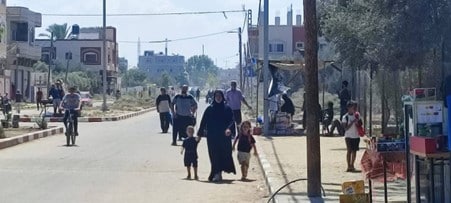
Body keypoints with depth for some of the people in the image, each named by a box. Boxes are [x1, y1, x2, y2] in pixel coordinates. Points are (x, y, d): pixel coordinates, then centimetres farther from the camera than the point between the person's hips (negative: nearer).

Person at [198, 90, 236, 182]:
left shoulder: (227, 109, 4)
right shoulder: (210, 109, 5)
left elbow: (232, 121, -3)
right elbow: (204, 122, 4)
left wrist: (229, 129, -22)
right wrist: (200, 133, -1)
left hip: (224, 136, 0)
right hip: (212, 137, 0)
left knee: (224, 154, 1)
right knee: (215, 155, -4)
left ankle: (218, 173, 14)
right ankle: (217, 173, -4)